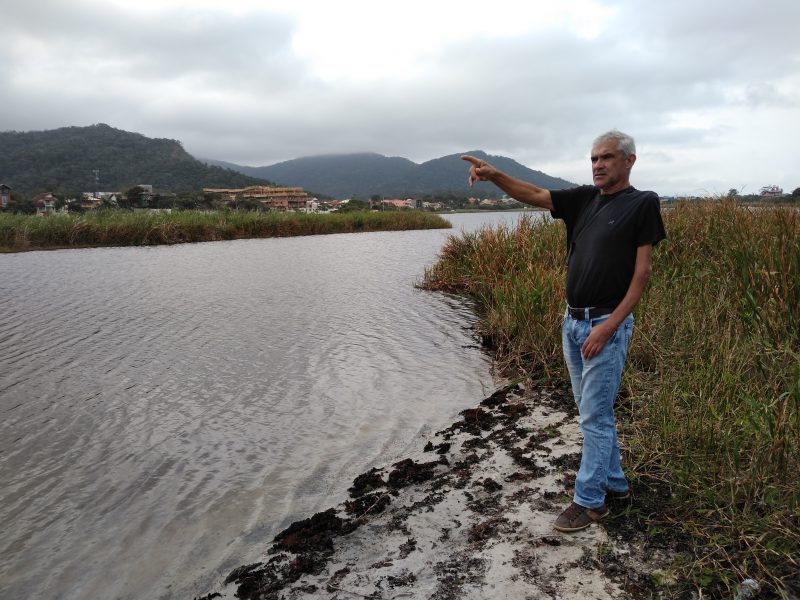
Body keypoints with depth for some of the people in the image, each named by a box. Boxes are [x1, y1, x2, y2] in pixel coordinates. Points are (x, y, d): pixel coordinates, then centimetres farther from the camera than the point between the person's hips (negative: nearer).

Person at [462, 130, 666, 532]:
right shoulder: (585, 199, 10)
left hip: (607, 325, -7)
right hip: (572, 322, 7)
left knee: (594, 416, -1)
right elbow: (533, 195, 1)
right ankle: (614, 483, 32)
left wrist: (609, 326, -19)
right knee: (595, 412, 16)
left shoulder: (642, 205, -7)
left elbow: (642, 272, -12)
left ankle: (589, 499, 13)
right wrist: (493, 175, -17)